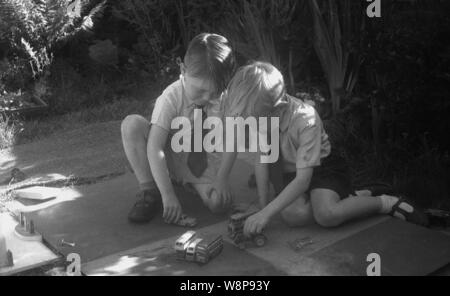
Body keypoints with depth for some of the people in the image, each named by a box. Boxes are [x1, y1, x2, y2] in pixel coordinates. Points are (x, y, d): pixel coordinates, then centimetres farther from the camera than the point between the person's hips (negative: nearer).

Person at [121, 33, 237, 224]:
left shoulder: (227, 98, -17)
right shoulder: (171, 98, -24)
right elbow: (155, 148, -30)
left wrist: (221, 179, -23)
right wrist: (167, 194, -37)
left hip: (205, 162, 1)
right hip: (171, 158, -1)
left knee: (219, 202, -28)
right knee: (132, 124, -27)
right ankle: (149, 191, -14)